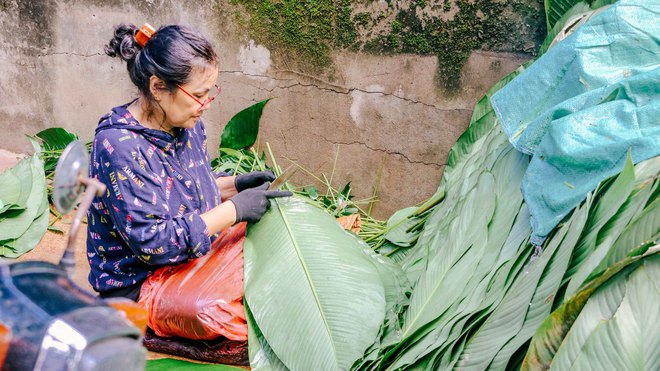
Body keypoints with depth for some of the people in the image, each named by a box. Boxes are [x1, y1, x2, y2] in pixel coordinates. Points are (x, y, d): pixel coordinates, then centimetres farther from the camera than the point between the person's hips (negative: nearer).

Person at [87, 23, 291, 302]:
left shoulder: (188, 124, 0)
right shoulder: (119, 146, -25)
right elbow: (152, 242, -26)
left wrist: (234, 185, -1)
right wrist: (233, 210, -23)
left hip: (193, 266, 8)